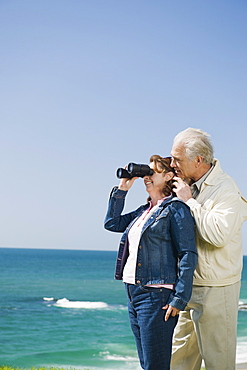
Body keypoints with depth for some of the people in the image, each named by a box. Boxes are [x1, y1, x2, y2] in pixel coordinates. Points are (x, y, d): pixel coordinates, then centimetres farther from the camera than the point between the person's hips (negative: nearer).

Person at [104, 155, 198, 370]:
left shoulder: (176, 209, -7)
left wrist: (179, 299, -18)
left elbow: (188, 256, -13)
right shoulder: (144, 211, 17)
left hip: (156, 295, -8)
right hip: (134, 293, 9)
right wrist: (122, 189, 16)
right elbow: (112, 222, 24)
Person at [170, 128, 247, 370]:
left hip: (215, 290, -8)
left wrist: (189, 200, -20)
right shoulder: (190, 186, 9)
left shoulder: (226, 191, -15)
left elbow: (218, 234, -29)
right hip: (188, 287, 8)